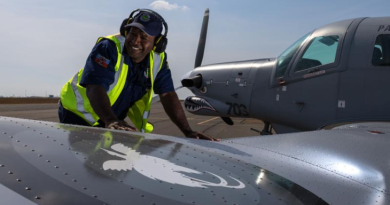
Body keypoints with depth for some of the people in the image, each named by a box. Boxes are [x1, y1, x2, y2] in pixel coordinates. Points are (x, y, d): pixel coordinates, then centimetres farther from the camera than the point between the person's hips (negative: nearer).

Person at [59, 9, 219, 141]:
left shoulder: (158, 59, -8)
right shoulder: (108, 47, -25)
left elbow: (168, 95, -11)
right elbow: (95, 88, -38)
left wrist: (188, 132, -22)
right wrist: (111, 121, -56)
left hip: (115, 120, 5)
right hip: (78, 115, -5)